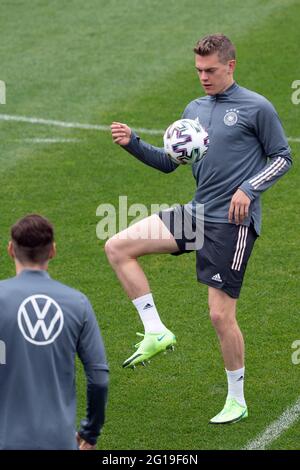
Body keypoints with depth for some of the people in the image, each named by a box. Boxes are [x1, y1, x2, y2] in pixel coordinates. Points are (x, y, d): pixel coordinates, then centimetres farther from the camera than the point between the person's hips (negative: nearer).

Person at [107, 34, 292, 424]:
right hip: (197, 213, 7)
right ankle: (156, 332, 0)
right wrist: (133, 144, 1)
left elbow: (282, 157, 0)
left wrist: (249, 190, -14)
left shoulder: (257, 108, -6)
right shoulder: (194, 110, 12)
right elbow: (169, 162, 18)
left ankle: (237, 401, 12)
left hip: (232, 223, -7)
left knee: (221, 314, -6)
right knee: (117, 247, -3)